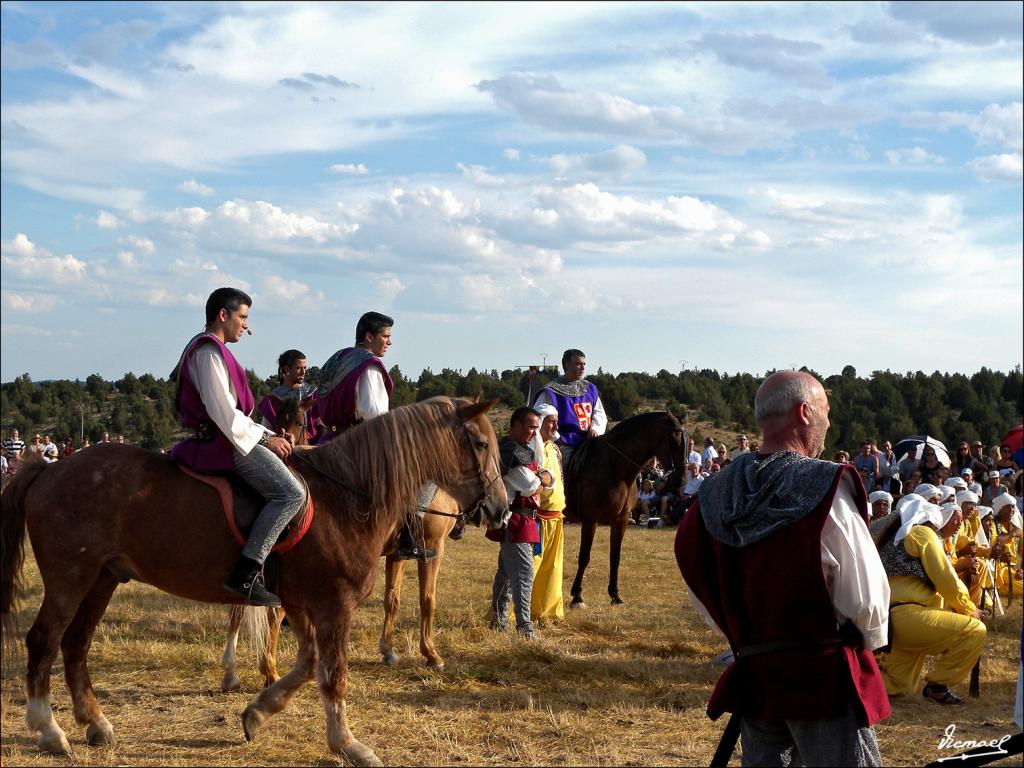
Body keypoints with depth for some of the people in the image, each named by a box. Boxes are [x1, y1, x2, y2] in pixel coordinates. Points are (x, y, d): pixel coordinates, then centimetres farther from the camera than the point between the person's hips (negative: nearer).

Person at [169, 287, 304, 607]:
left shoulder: (212, 350, 21)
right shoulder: (209, 352, -13)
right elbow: (222, 411, -21)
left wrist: (269, 436, 12)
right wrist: (265, 438, -13)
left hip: (223, 438, 11)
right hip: (223, 442, -11)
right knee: (291, 493, -21)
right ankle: (245, 575, -27)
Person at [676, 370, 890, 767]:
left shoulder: (716, 493, 1)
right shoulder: (826, 486, -16)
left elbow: (701, 589, 8)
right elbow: (865, 597, -16)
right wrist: (872, 640, 5)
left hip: (751, 675, 6)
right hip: (824, 675, -6)